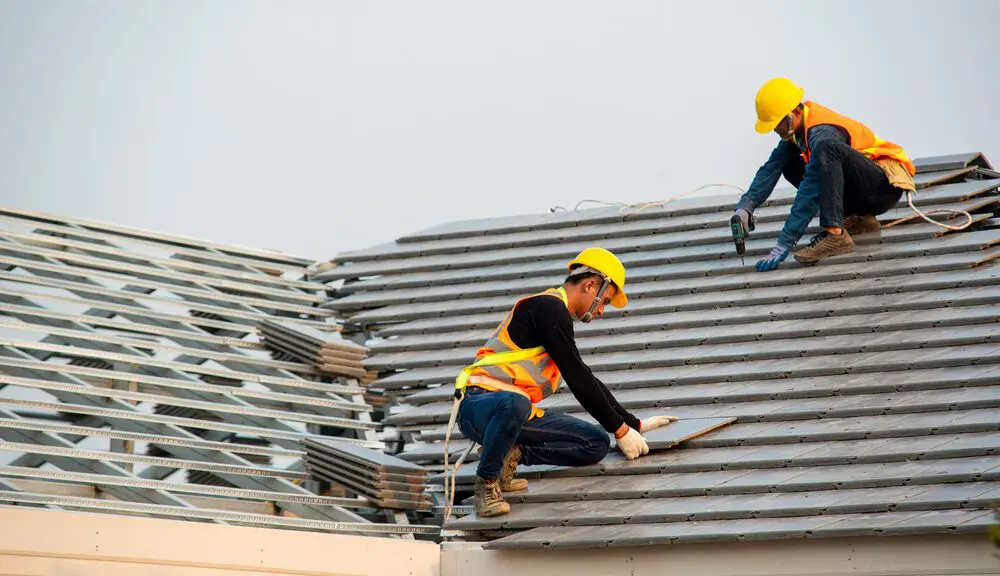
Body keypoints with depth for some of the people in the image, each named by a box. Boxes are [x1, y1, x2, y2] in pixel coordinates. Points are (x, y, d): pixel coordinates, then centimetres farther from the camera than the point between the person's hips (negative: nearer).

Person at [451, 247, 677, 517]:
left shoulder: (555, 312, 21)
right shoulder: (549, 307, -10)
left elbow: (588, 381, 29)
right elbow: (576, 379, -13)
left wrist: (635, 424, 28)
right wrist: (620, 430, -7)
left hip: (517, 409, 9)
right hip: (479, 402, -9)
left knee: (598, 444, -2)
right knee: (514, 404, -45)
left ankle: (510, 455, -1)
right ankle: (486, 484, -22)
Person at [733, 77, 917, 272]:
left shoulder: (822, 133, -25)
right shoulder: (796, 127, 1)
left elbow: (810, 191, -31)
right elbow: (771, 168, -2)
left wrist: (784, 244, -33)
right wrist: (745, 207, -18)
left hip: (887, 184, -9)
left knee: (826, 149, -32)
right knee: (790, 166, 2)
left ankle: (835, 234, -37)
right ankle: (857, 219, 3)